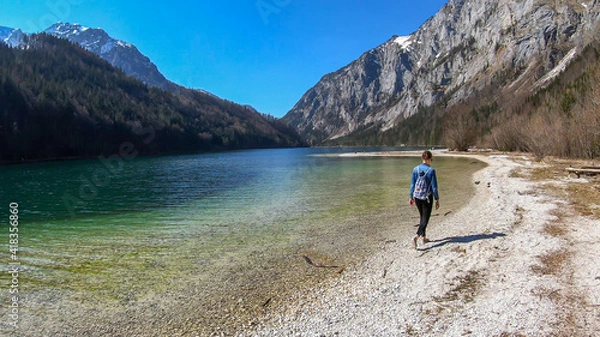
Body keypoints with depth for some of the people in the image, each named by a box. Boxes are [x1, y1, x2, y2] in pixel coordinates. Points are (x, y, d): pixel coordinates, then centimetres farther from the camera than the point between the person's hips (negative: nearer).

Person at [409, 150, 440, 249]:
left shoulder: (416, 169, -3)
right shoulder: (431, 170, -14)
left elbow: (412, 184, 2)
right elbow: (434, 187, -11)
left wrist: (411, 197, 12)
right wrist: (437, 200, -2)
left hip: (417, 197, 4)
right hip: (427, 197, -4)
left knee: (423, 217, 21)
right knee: (425, 219, 3)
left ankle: (424, 237, 29)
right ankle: (416, 237, -15)